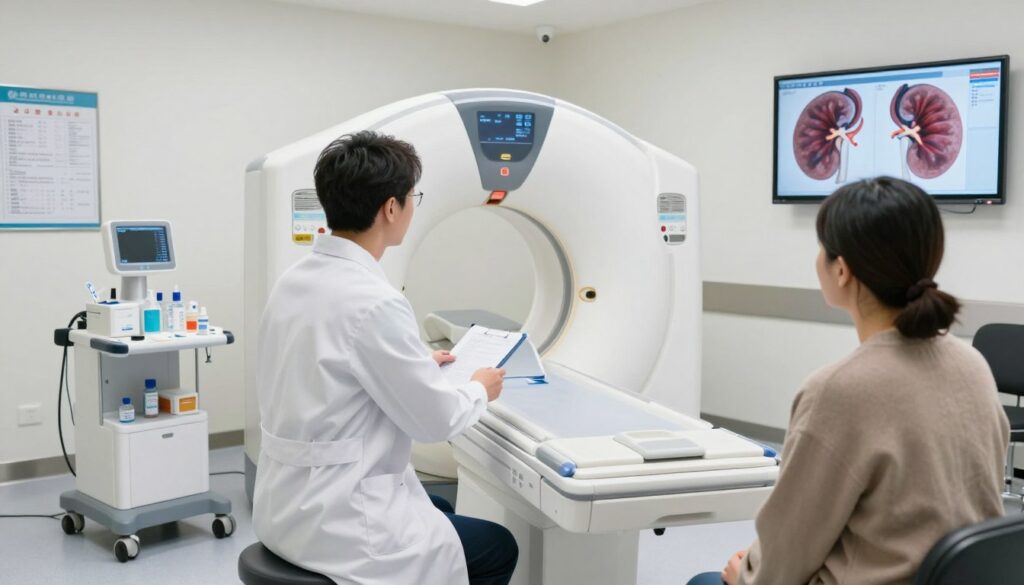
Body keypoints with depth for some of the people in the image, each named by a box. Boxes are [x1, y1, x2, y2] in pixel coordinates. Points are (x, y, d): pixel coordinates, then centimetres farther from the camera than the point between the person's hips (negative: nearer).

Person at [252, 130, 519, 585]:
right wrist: (480, 389, 4)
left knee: (444, 512, 30)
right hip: (333, 520, -9)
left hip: (290, 501, 9)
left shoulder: (295, 280, 1)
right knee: (498, 548, 12)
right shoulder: (373, 303, -26)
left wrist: (416, 363, 21)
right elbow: (435, 420, -16)